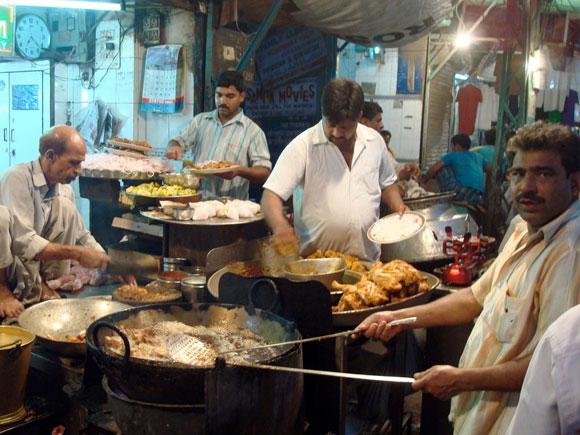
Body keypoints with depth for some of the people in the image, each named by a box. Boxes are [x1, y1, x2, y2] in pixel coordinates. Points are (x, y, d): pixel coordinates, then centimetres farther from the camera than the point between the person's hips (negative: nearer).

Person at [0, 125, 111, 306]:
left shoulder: (64, 190, -1)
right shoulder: (18, 178, -23)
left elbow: (82, 236, 9)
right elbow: (22, 242, -31)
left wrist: (108, 262, -5)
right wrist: (77, 254, -30)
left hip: (31, 269, 7)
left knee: (65, 207, -11)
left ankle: (44, 284, -5)